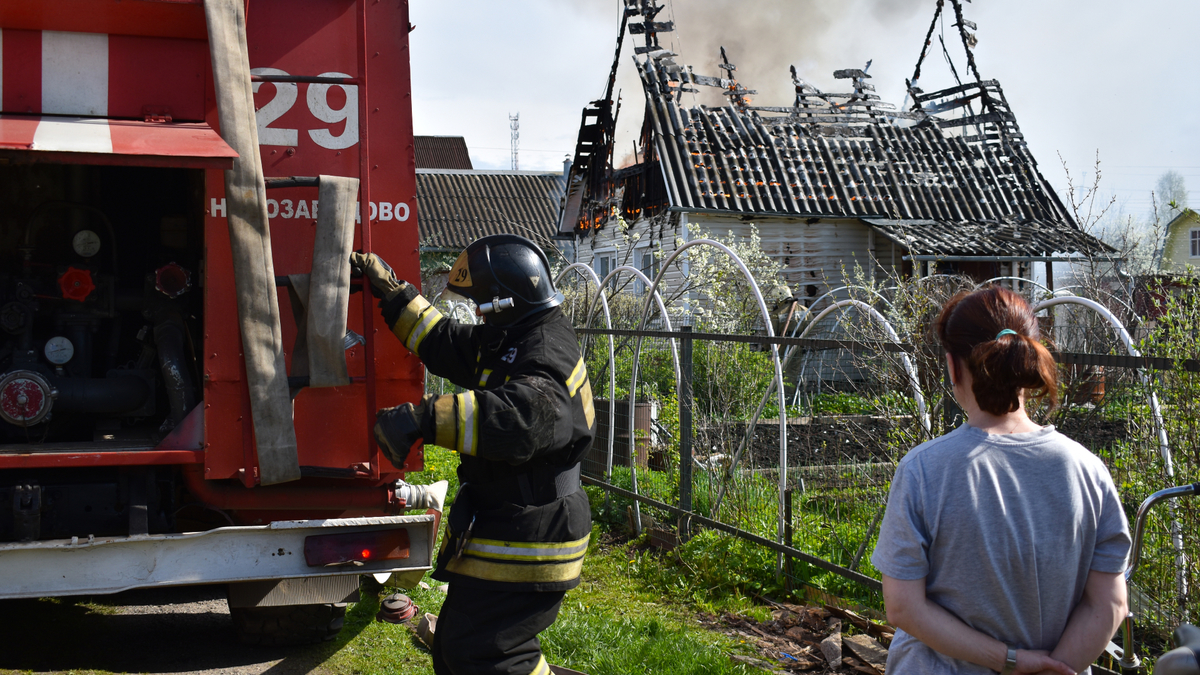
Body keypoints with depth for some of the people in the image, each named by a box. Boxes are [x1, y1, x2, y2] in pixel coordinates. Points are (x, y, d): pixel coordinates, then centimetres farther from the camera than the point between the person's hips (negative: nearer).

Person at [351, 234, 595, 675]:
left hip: (525, 542, -11)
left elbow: (522, 417, -43)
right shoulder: (508, 341, 12)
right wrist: (391, 290, 23)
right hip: (498, 531, 11)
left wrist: (427, 420, -47)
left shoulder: (548, 353, -22)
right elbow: (444, 342, 26)